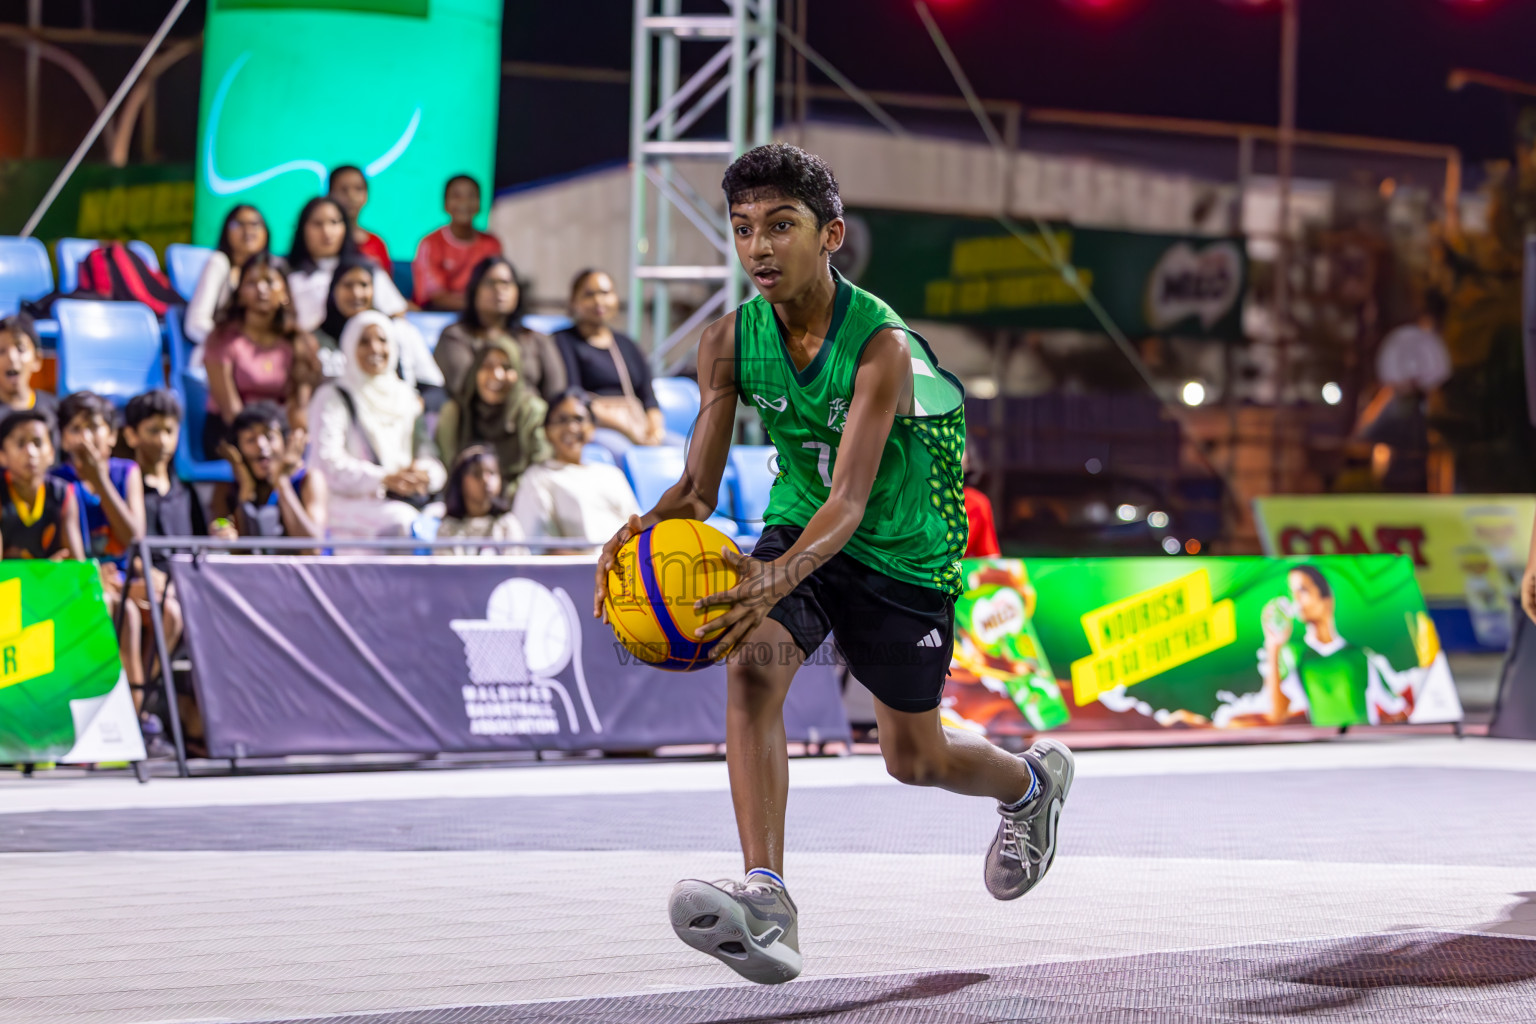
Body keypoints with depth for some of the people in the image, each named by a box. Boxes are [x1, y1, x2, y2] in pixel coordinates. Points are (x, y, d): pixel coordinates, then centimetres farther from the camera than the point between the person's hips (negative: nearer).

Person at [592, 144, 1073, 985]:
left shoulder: (881, 347, -30)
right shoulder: (730, 341, -14)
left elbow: (849, 501, -38)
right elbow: (700, 484, -10)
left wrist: (776, 579, -57)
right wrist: (648, 530, -34)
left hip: (903, 551, -3)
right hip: (798, 527, 3)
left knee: (915, 759, 11)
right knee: (751, 663, -28)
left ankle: (1034, 779, 47)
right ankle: (766, 901, -36)